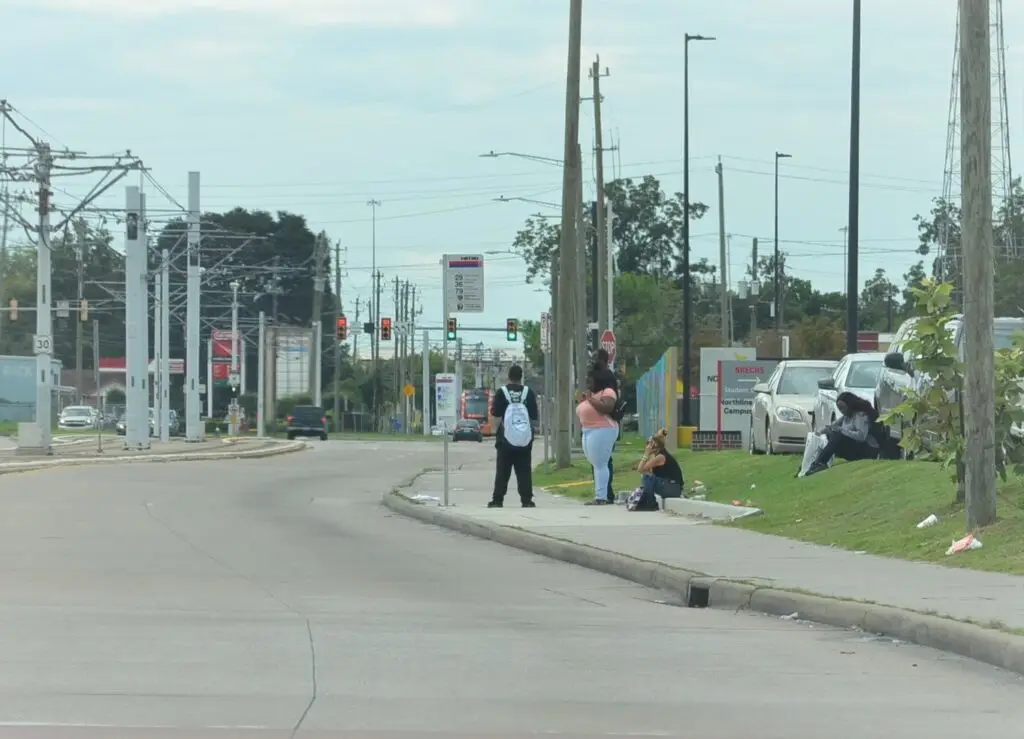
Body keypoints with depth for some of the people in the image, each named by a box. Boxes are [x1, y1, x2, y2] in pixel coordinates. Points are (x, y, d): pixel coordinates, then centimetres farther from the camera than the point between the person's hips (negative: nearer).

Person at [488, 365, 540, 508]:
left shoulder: (501, 393, -6)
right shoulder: (528, 393, -2)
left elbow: (495, 419, -9)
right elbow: (535, 419, -1)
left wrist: (496, 429, 8)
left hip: (505, 442, -1)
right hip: (525, 442, 1)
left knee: (502, 472, 4)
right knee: (524, 472, 4)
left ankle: (497, 500, 3)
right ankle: (527, 500, -1)